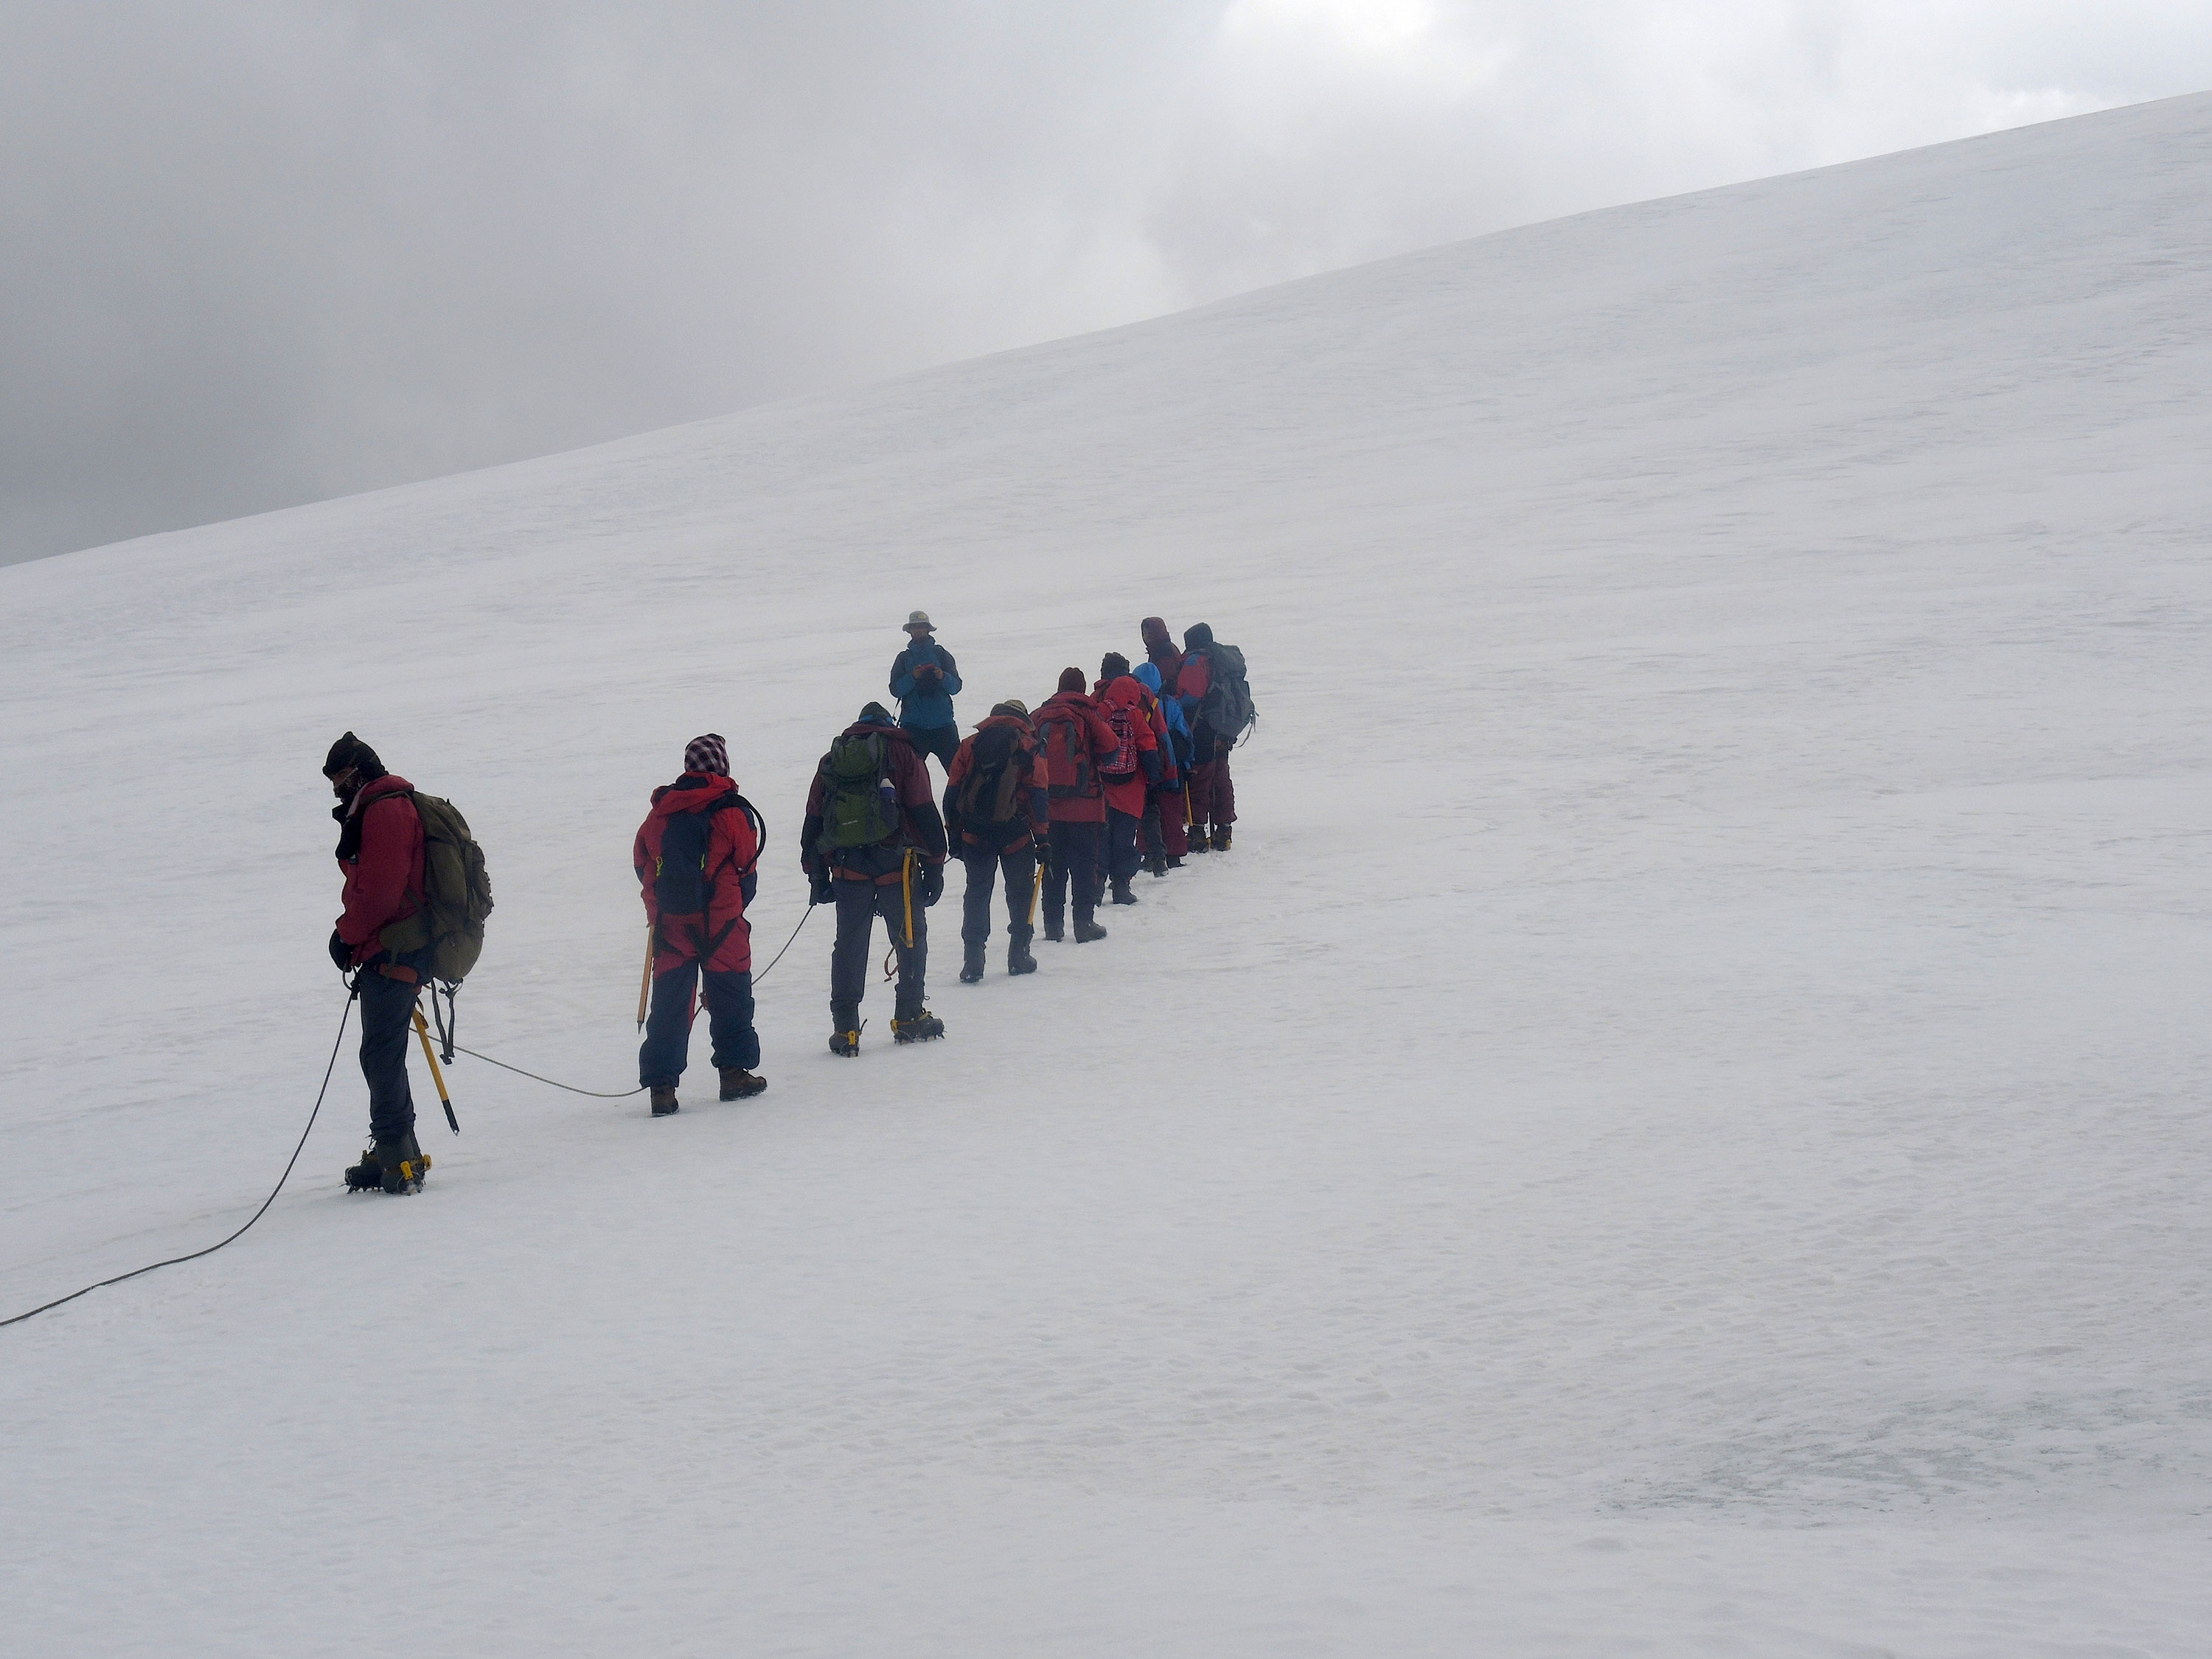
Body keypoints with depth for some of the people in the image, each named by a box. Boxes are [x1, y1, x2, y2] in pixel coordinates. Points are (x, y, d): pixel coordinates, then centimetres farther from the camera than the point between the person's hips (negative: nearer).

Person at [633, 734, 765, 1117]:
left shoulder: (660, 811, 6)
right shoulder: (732, 810, -6)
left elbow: (641, 863, 13)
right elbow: (746, 867, -2)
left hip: (669, 923, 3)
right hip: (720, 922, -3)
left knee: (669, 1001, 5)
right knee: (730, 995, 10)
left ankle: (661, 1085, 0)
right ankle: (735, 1072, 15)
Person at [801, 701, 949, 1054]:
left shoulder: (831, 759, 15)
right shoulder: (902, 753, 4)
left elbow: (814, 819, 13)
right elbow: (924, 812, -3)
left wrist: (816, 874, 17)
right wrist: (934, 865, 0)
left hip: (847, 869, 3)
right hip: (896, 866, -3)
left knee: (849, 947, 7)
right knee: (911, 939, 11)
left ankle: (845, 1029, 5)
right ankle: (909, 1019, 14)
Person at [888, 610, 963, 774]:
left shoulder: (941, 654, 10)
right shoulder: (904, 658, 12)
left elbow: (956, 687, 3)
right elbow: (895, 690, 1)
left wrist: (943, 677, -17)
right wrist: (912, 677, -15)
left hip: (942, 723, 0)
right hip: (913, 724, 0)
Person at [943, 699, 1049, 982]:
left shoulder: (970, 746, 11)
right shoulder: (1027, 747, 4)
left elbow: (952, 792, 9)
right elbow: (1038, 795, -2)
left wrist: (953, 832, 14)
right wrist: (1041, 837, 0)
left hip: (975, 834, 2)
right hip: (1015, 833, -2)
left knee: (977, 893, 7)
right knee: (1020, 892, 13)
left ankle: (973, 962, -2)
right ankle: (1018, 956, 18)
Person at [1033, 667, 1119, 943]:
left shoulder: (1041, 716, 5)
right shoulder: (1086, 713, -4)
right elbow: (1110, 747, -7)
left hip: (1048, 804, 3)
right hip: (1083, 805, -3)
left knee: (1053, 864, 10)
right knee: (1085, 863, 2)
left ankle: (1053, 924, 10)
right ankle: (1084, 924, -1)